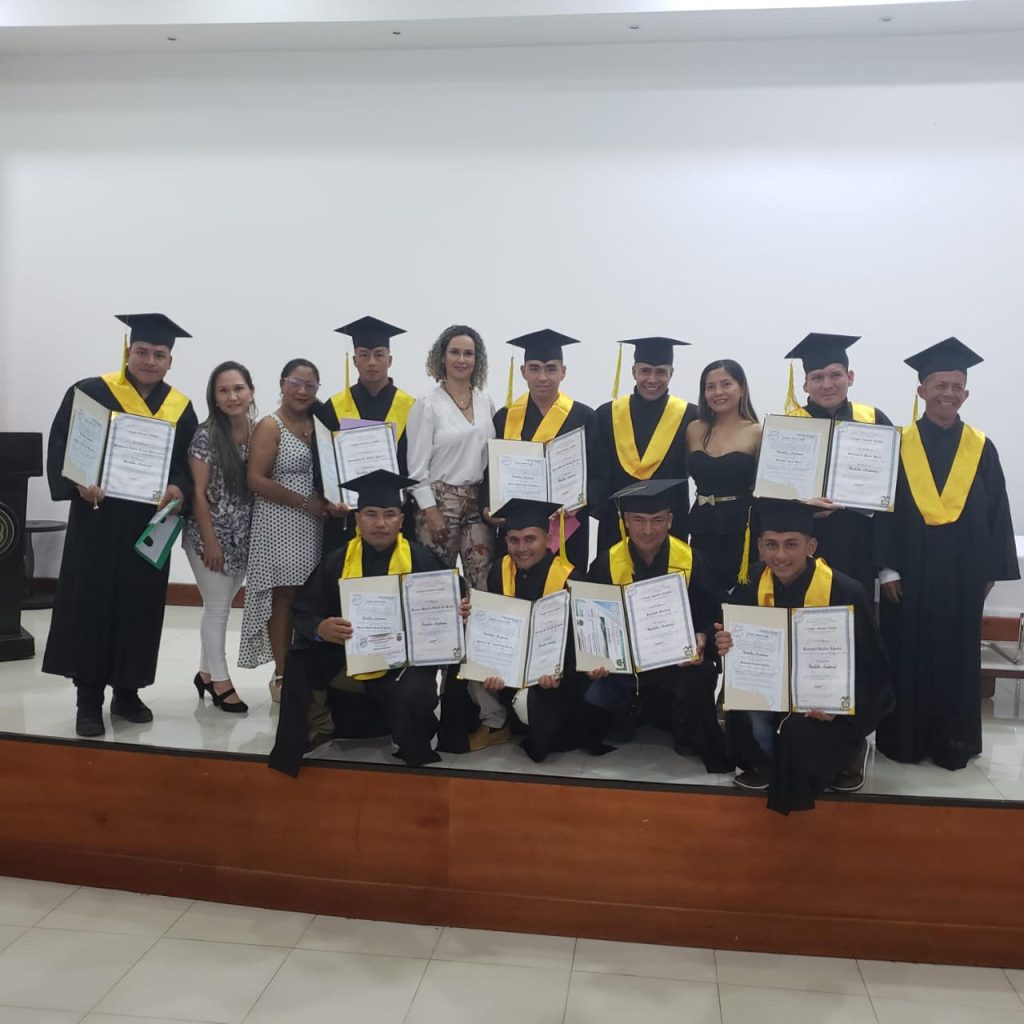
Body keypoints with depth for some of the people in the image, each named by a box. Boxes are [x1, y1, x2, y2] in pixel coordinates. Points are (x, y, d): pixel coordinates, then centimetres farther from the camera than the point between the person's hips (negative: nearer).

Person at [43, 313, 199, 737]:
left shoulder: (181, 408, 7)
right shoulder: (90, 392, -3)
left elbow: (190, 464, 7)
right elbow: (60, 446, -6)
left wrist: (179, 487, -13)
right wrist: (78, 481, -23)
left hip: (151, 523, 3)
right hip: (98, 519, -3)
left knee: (140, 607, 8)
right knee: (91, 604, 1)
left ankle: (127, 692, 22)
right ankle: (89, 699, 11)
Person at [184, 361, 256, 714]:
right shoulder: (205, 436, -12)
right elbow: (198, 493, -12)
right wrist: (210, 541, -13)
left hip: (244, 537, 5)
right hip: (210, 536, -5)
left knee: (220, 606, 16)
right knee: (218, 608, 3)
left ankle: (206, 672, 31)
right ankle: (221, 681, 15)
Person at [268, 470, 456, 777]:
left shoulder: (421, 560, -6)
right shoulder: (337, 561, -1)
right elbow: (303, 613, -3)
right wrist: (320, 628, -26)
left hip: (403, 662, -2)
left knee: (412, 697, -33)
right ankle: (318, 725, 8)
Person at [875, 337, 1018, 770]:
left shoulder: (981, 448, 4)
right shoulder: (900, 444, -1)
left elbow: (996, 513, 6)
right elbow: (885, 508, -3)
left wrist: (990, 571, 1)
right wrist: (887, 569, -8)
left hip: (962, 570, 2)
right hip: (910, 569, -1)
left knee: (957, 655, 9)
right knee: (907, 654, 4)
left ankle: (953, 741, 21)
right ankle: (905, 738, 17)